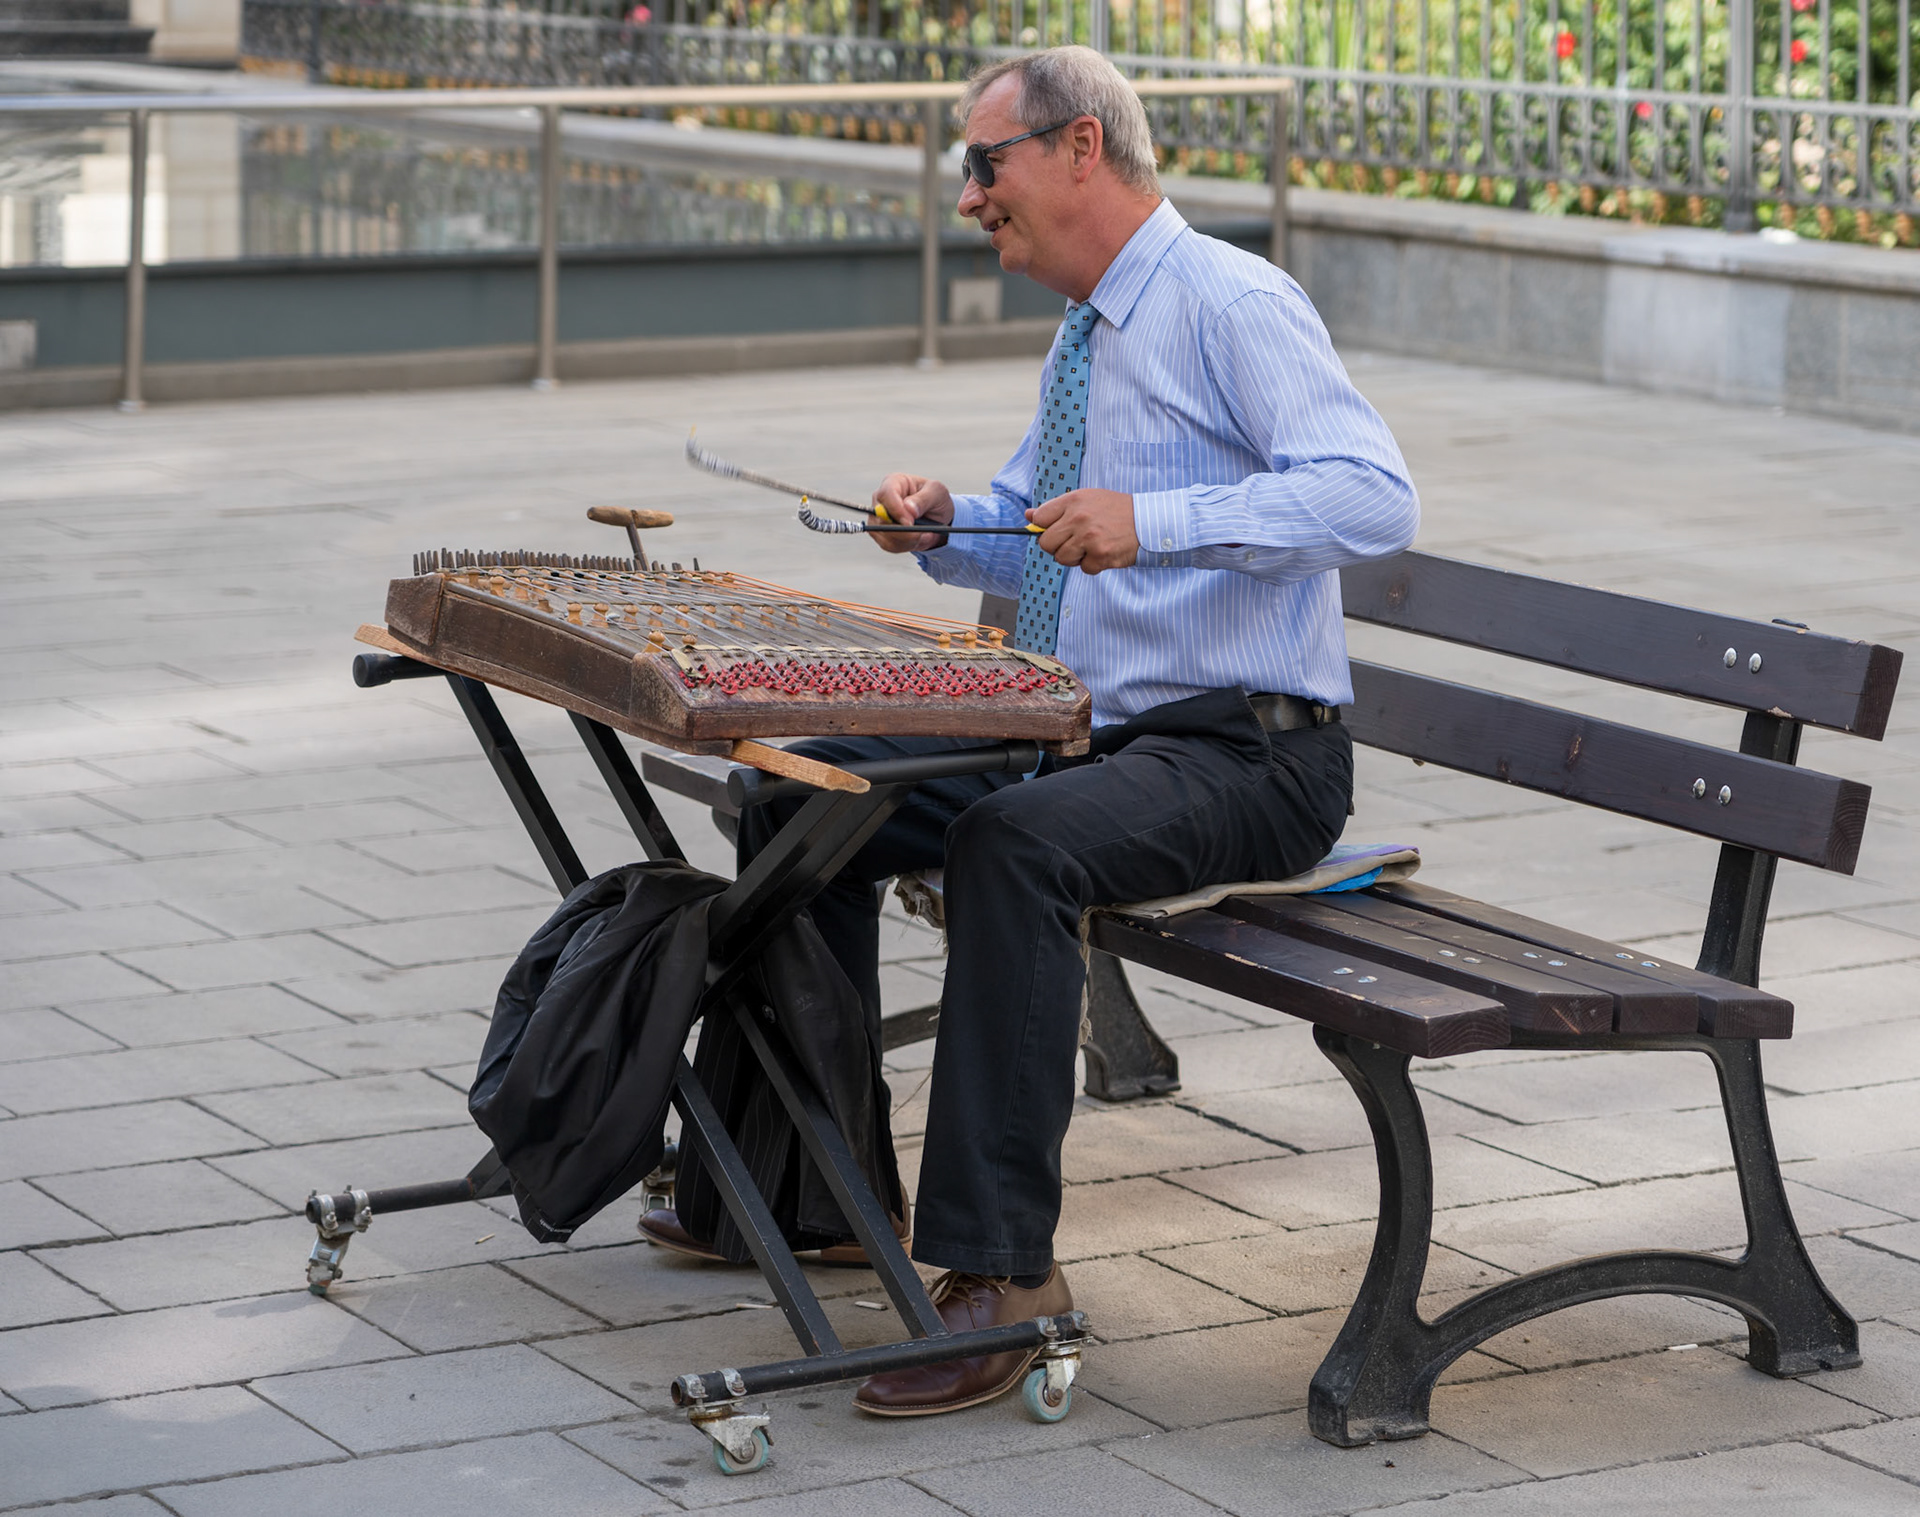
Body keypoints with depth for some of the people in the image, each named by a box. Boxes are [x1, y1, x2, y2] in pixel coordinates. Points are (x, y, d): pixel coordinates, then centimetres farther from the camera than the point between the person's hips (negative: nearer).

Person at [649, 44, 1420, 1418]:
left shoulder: (1233, 305, -13)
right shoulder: (1086, 335, 16)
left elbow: (1376, 498, -26)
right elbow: (1031, 535, 29)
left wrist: (1153, 520, -34)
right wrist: (946, 522, 6)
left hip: (1245, 754, -9)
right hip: (1083, 731, 10)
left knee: (1014, 843, -36)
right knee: (803, 795, 5)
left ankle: (1000, 1269, -32)